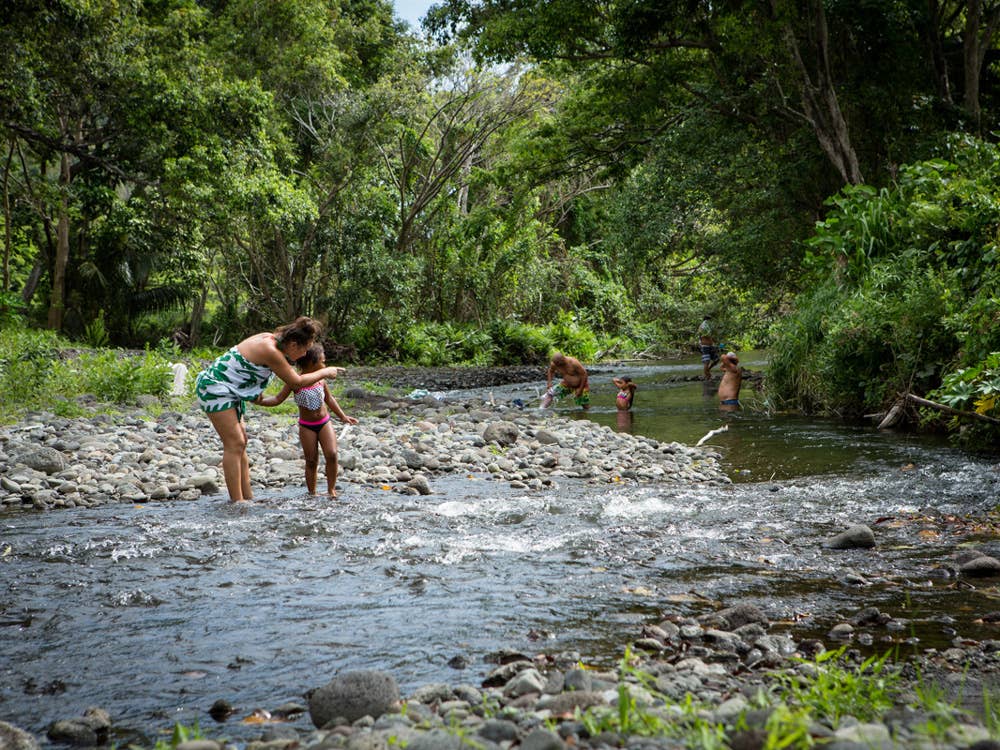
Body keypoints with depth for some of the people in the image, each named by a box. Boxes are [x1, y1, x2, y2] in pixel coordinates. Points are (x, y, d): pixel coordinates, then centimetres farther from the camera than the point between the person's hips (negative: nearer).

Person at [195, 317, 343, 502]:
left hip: (228, 390, 10)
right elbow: (296, 382, -14)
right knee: (234, 443, -12)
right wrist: (325, 372, -4)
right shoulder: (270, 351, -24)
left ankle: (248, 497, 15)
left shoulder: (271, 340, 3)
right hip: (214, 388, -10)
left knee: (240, 442, 11)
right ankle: (237, 501, -11)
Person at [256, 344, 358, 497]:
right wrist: (261, 400, -30)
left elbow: (329, 399, 15)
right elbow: (278, 399, -13)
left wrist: (343, 416, 18)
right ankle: (312, 493, 11)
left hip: (324, 422, 3)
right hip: (306, 426, -3)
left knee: (331, 454, -13)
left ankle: (331, 489, -1)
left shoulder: (320, 379, 0)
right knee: (311, 461, -1)